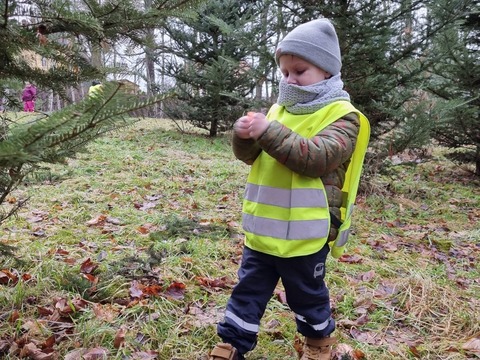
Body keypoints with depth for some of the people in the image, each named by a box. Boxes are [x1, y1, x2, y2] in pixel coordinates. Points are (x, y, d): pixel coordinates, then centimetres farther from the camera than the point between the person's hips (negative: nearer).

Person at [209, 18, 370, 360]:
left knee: (307, 293, 16)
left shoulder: (341, 115, -10)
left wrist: (269, 132, -31)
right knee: (248, 289, 15)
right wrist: (245, 135, -14)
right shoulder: (279, 110, 8)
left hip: (305, 233, -5)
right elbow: (250, 156, 9)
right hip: (262, 229, 5)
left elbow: (317, 158, -26)